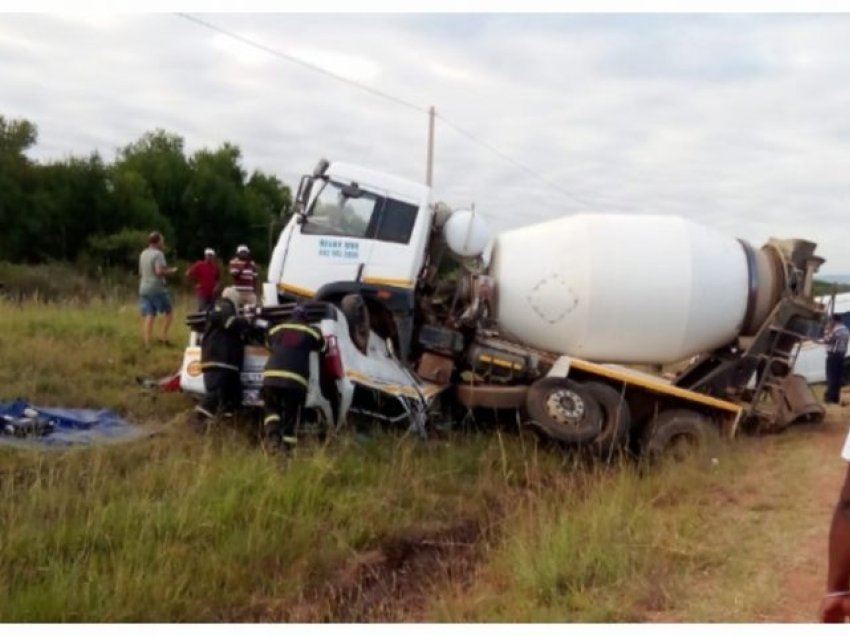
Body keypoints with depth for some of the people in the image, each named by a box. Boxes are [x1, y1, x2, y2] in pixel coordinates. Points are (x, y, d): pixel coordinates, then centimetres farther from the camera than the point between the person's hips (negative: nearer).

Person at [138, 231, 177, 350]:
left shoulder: (143, 254, 13)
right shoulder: (158, 254, -12)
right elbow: (160, 271, -22)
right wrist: (171, 271, -7)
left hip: (144, 289, 7)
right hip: (157, 288, -7)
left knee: (148, 316, 3)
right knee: (167, 312, 9)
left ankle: (147, 344, -4)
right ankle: (163, 336, -2)